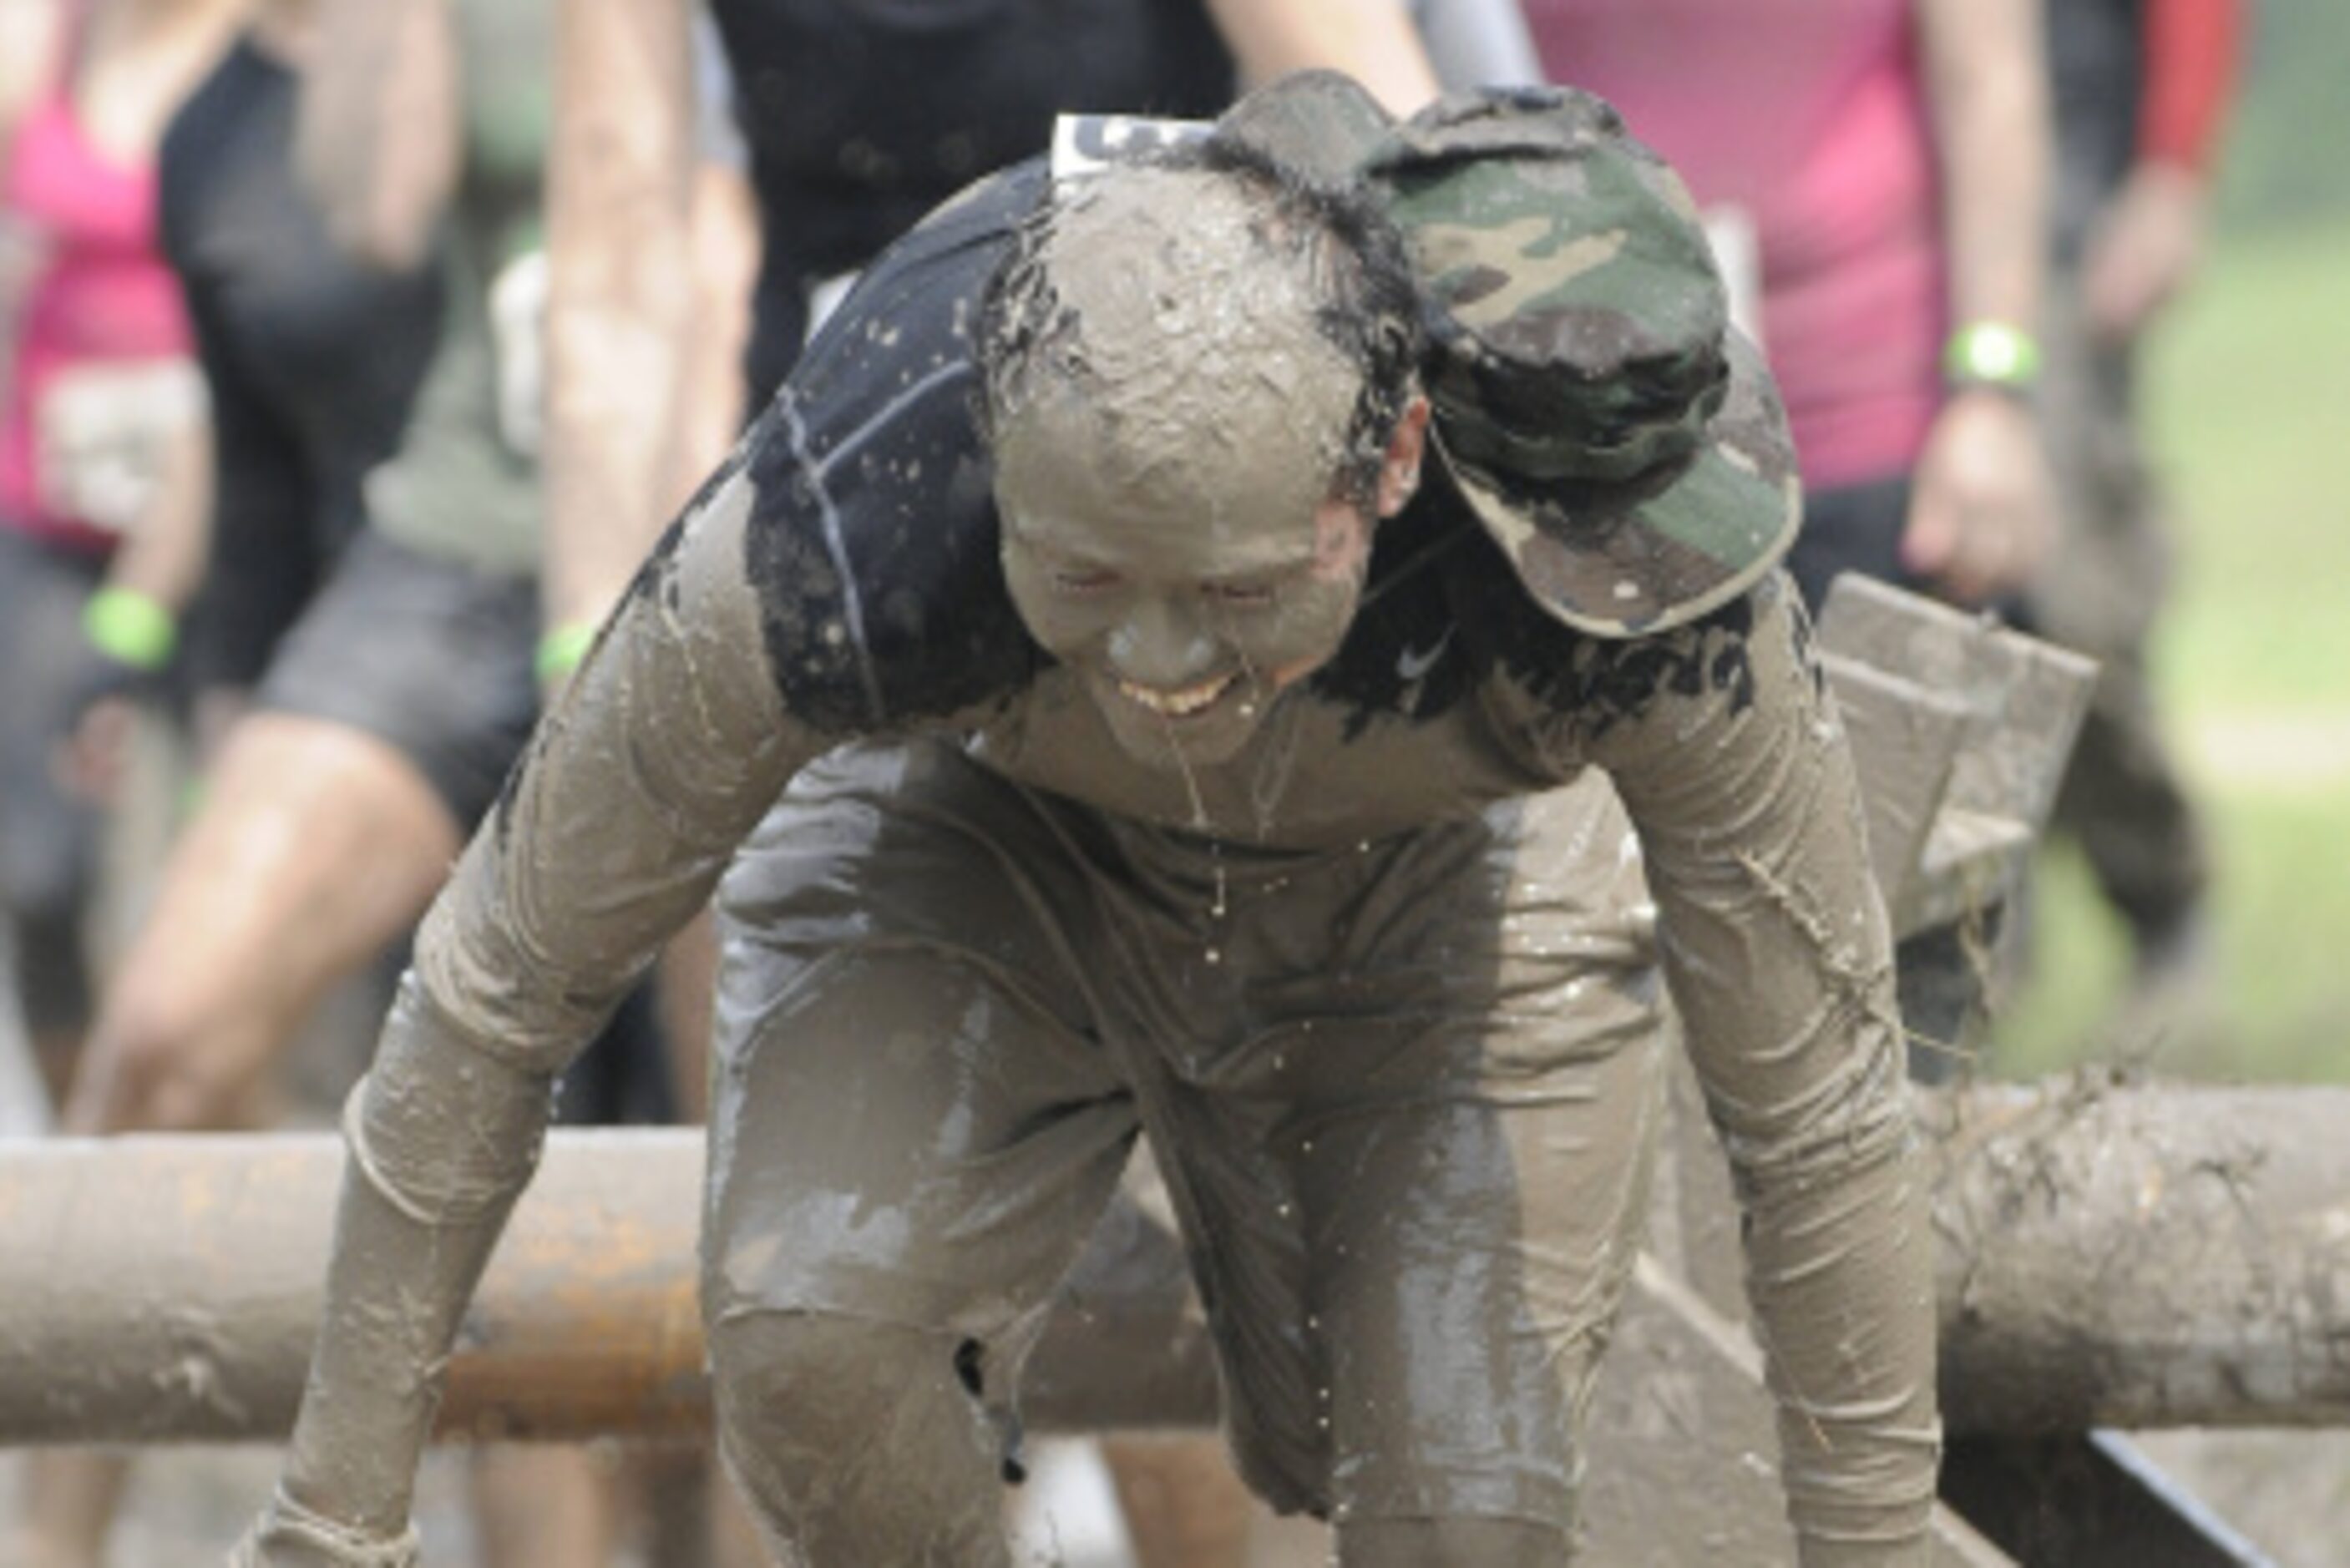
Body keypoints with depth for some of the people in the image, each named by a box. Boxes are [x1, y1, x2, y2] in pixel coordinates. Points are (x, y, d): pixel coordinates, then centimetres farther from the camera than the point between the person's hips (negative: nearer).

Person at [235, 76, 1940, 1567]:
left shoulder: (1655, 592, -41)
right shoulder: (828, 537, -41)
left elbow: (1826, 1117, -24)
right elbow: (497, 988, -23)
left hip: (1430, 883, 1)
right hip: (983, 830, 0)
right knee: (812, 1324, -26)